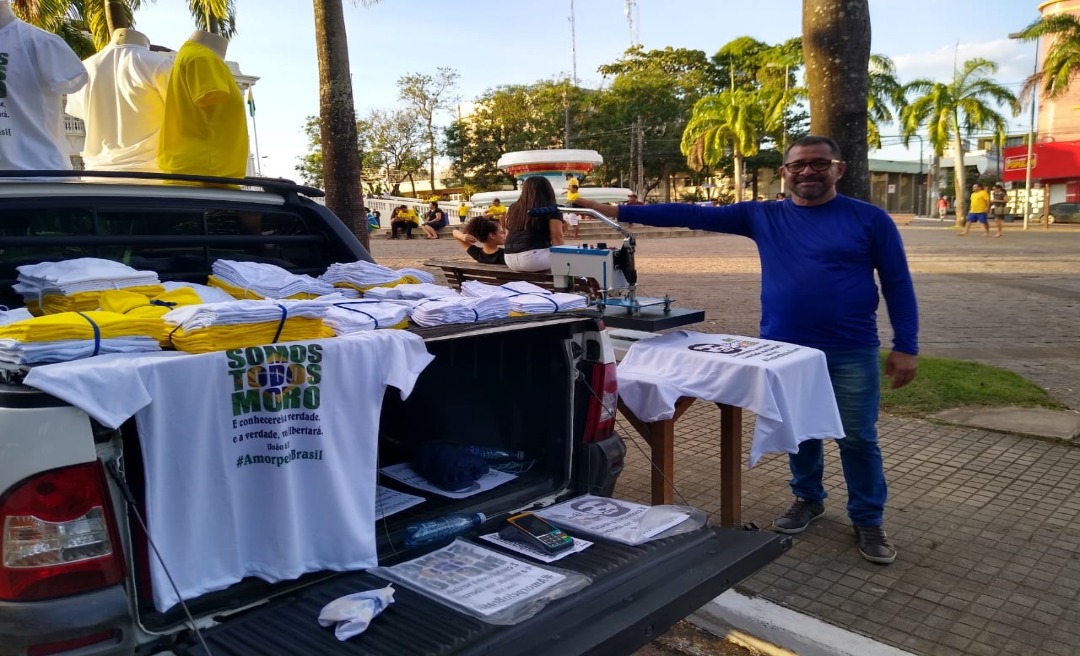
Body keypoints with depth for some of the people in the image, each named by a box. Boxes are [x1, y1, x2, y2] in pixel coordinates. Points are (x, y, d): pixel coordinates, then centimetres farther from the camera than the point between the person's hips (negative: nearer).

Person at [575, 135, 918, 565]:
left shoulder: (870, 219, -1)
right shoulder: (762, 217, 3)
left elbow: (897, 285, 2)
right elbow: (693, 215, 0)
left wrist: (906, 348, -5)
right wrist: (617, 212, -4)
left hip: (851, 353, -2)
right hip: (784, 351, 2)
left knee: (858, 438, 5)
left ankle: (868, 521, 24)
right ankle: (808, 499, 38)